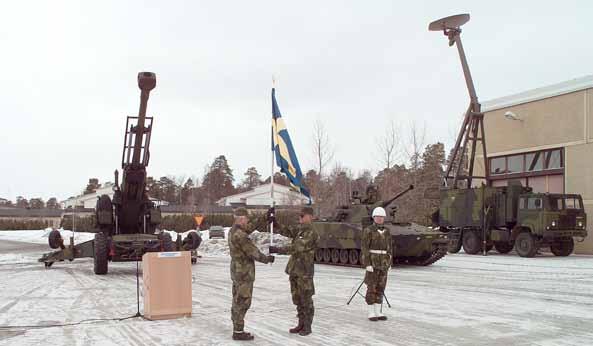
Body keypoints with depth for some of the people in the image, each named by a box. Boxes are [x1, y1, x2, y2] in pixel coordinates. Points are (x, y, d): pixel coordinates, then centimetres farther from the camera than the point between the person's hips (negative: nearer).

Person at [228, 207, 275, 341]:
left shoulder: (232, 231, 9)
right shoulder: (240, 235, -23)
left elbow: (251, 228, 18)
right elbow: (253, 253, -21)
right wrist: (268, 259, -5)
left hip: (237, 271, 10)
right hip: (244, 273, -10)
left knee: (237, 302, 13)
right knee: (242, 302, -4)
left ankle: (237, 330, 19)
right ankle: (238, 332, 2)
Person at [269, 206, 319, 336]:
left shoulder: (311, 233, -15)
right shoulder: (299, 229, 12)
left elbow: (296, 247, -24)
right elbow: (285, 231, 2)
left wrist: (278, 250, -28)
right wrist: (274, 223, -14)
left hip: (304, 271, -8)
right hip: (294, 269, 8)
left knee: (306, 300, 2)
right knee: (297, 299, 14)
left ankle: (307, 327, 12)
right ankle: (301, 324, 24)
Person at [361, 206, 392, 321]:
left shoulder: (386, 231, 9)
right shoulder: (368, 230, -9)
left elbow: (389, 248, 13)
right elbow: (364, 248, -12)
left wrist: (389, 263, 10)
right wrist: (367, 264, -19)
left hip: (383, 262, 6)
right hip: (371, 261, -6)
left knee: (380, 287, 6)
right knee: (372, 288, -4)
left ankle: (378, 312, 13)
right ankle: (371, 313, 4)